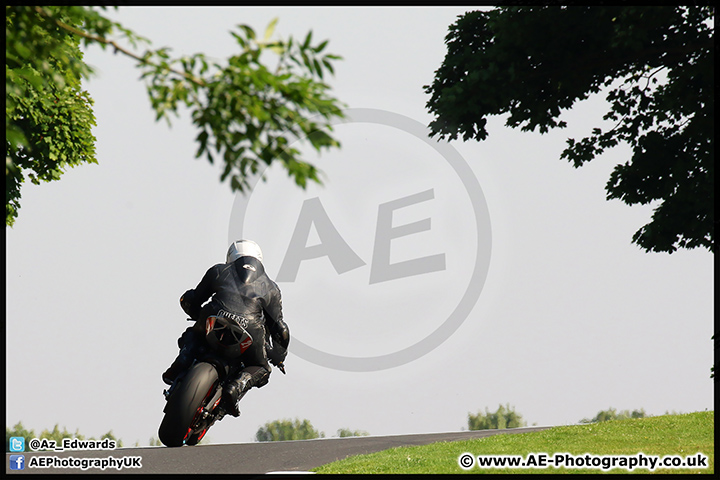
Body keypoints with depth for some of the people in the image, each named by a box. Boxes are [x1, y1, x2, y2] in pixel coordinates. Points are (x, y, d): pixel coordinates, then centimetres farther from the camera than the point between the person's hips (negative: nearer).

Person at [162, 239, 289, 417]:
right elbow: (278, 327, 27)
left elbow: (190, 301, 32)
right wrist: (279, 356, 43)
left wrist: (200, 317, 52)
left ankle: (180, 365, 5)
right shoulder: (270, 287, 28)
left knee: (192, 336, 35)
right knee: (260, 369, 24)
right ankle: (236, 387, -8)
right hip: (249, 328, -1)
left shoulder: (218, 271, 27)